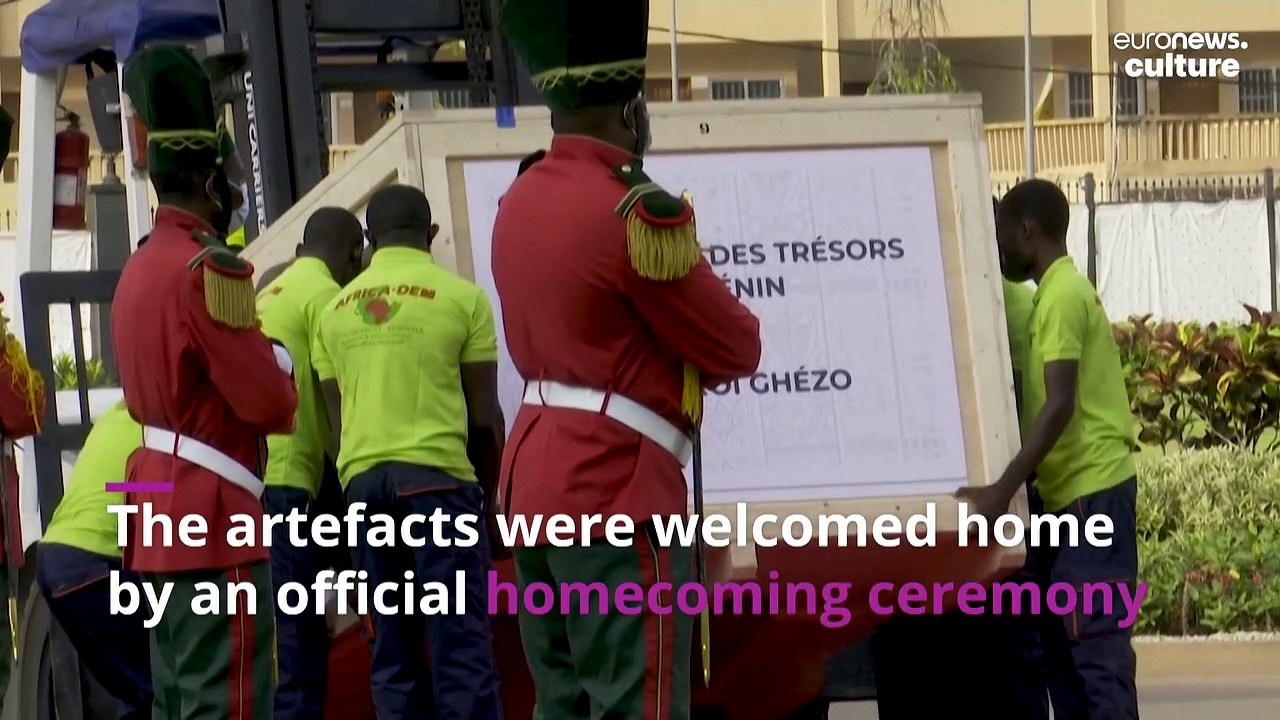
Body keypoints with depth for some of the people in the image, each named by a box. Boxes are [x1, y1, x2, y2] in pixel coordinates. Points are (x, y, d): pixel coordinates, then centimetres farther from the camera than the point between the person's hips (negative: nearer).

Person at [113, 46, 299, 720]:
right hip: (214, 517, -10)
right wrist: (277, 361, 4)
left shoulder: (140, 267, 15)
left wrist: (251, 362, 12)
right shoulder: (208, 269, -16)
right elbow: (272, 404, -17)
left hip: (162, 513, 10)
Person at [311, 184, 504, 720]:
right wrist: (490, 487, 16)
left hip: (361, 477, 4)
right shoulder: (462, 297, 1)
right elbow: (484, 415, 3)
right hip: (437, 473, -4)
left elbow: (336, 415, 15)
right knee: (461, 644, -5)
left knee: (392, 648, 7)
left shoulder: (335, 310, 13)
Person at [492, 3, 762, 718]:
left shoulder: (519, 204, 10)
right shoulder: (635, 216, -16)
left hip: (537, 477, 9)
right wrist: (707, 304, 12)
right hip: (619, 492, -9)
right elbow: (738, 350, -7)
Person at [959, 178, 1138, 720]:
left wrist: (1003, 489, -27)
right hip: (1069, 490, 10)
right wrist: (1020, 485, 20)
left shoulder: (1062, 295, -12)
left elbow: (1060, 404, -21)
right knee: (1059, 641, 10)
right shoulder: (1059, 292, 18)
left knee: (1095, 643, -13)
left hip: (1091, 489, -10)